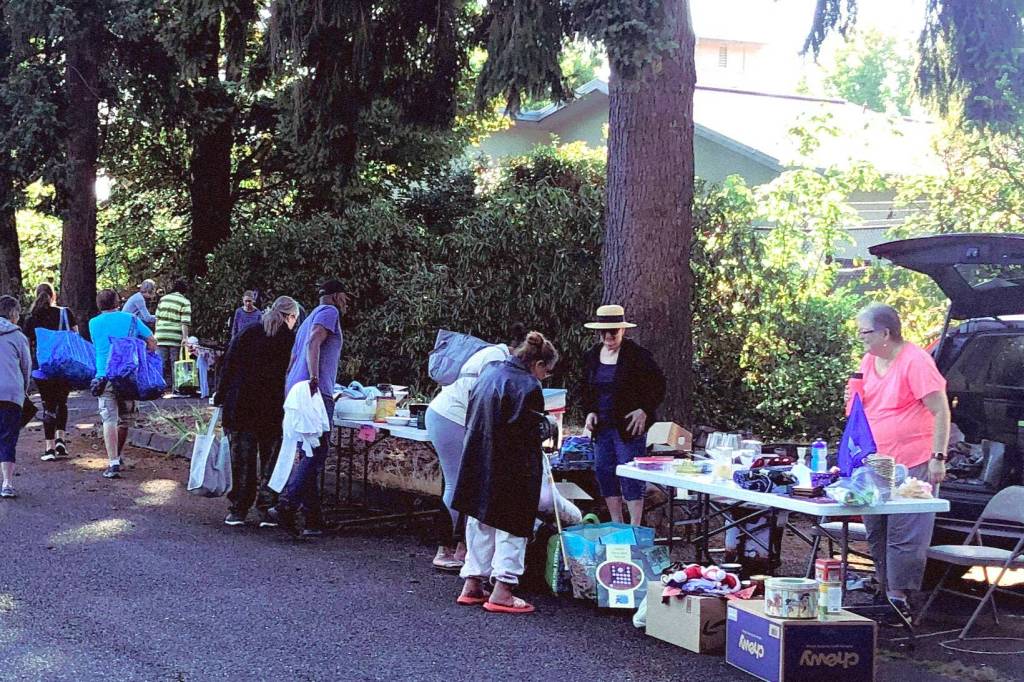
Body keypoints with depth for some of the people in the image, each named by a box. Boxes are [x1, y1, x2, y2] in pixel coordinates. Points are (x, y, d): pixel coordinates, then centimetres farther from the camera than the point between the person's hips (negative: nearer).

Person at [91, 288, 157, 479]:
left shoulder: (94, 323, 8)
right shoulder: (130, 319, 7)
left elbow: (97, 347, 18)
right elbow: (152, 340, 5)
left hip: (105, 376, -1)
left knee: (109, 420, -5)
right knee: (124, 419, 16)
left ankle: (113, 463, -17)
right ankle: (117, 456, 31)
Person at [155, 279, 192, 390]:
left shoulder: (163, 299, 13)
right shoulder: (185, 302, -3)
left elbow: (157, 318, 14)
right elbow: (185, 322, -11)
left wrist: (157, 333, 18)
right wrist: (185, 337, -13)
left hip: (161, 336, 4)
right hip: (176, 337, -4)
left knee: (163, 363, 7)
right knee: (175, 364, 0)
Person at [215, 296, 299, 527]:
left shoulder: (248, 333, 6)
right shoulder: (291, 340, -1)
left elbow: (229, 365, 5)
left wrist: (221, 396, 9)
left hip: (240, 406, 2)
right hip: (273, 410, -2)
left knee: (242, 458, 7)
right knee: (270, 459, 7)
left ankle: (238, 510, 10)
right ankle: (267, 510, 6)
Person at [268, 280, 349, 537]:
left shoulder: (309, 320, 30)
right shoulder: (329, 312, 2)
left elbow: (292, 362, 30)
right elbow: (313, 343, -17)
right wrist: (314, 378, -27)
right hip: (316, 392, -10)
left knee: (308, 453, 9)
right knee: (315, 453, -13)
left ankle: (313, 519, 8)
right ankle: (286, 506, -22)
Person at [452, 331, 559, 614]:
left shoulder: (490, 372, 8)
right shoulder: (528, 387, -18)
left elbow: (471, 419, 16)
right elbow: (535, 431, -20)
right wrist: (545, 427, 1)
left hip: (477, 462, 8)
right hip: (511, 471, -8)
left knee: (479, 522, 17)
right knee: (512, 526, 3)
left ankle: (472, 585, 23)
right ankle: (501, 590, 3)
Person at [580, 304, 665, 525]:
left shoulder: (636, 354, -8)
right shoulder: (592, 356, 9)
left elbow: (658, 385, -6)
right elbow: (585, 389, 20)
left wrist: (644, 410, -15)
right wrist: (589, 411, 4)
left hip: (629, 426, -6)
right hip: (601, 426, 6)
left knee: (631, 476, -6)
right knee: (604, 474, 9)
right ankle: (616, 526, 20)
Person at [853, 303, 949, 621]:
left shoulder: (915, 361, -12)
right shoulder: (867, 363, 10)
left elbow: (941, 410, -12)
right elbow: (857, 412, 21)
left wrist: (938, 458, -15)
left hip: (913, 464, -8)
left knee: (905, 535, -6)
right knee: (876, 532, 13)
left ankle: (898, 596, 1)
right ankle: (882, 591, 24)